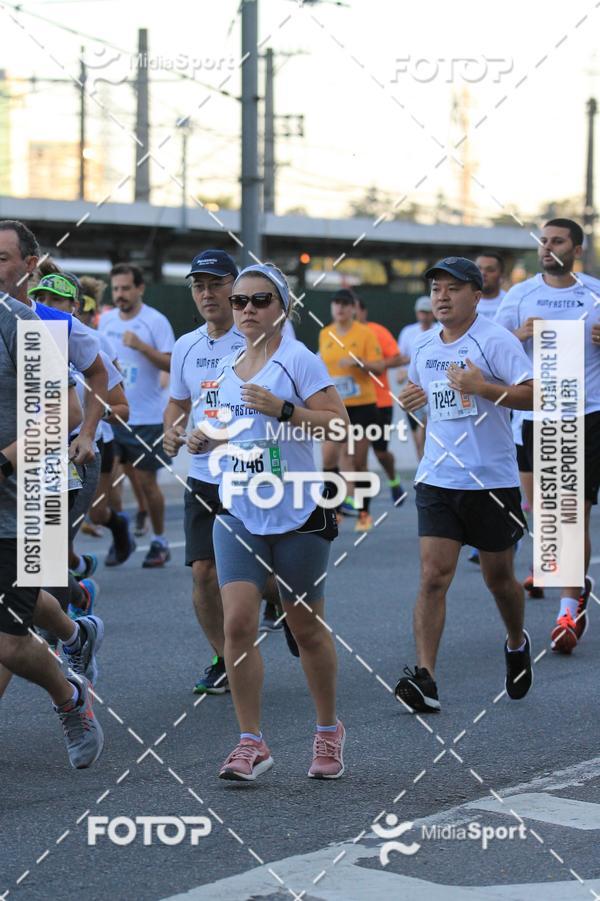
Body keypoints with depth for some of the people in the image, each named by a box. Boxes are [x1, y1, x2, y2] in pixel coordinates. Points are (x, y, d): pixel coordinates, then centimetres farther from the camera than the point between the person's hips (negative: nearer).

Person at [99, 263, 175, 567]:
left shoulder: (156, 321, -8)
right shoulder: (106, 320, 8)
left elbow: (171, 364, -14)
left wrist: (141, 346, -25)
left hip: (145, 418, -4)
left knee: (146, 481, 2)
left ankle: (159, 542, 17)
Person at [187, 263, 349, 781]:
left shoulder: (298, 359, -6)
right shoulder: (229, 369, 13)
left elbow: (339, 423, -12)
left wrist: (283, 410, -23)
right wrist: (209, 441, 7)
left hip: (298, 514, -4)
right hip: (239, 513, 5)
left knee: (306, 627, 6)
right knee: (238, 622, -10)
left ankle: (329, 732, 25)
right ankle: (251, 742, -4)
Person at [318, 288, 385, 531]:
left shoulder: (365, 333, -5)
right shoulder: (324, 334, 8)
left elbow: (379, 367, -7)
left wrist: (358, 362, -22)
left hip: (362, 405, -3)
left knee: (359, 461, 1)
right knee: (329, 457, -10)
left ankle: (364, 513, 13)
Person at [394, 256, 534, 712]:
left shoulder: (496, 340, -10)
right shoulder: (423, 345, 9)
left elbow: (535, 394, -20)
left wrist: (483, 388, -30)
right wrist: (413, 396, 10)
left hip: (492, 481, -4)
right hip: (437, 481, 4)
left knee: (499, 577, 12)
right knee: (433, 576, -9)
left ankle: (517, 644, 41)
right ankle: (425, 679, -13)